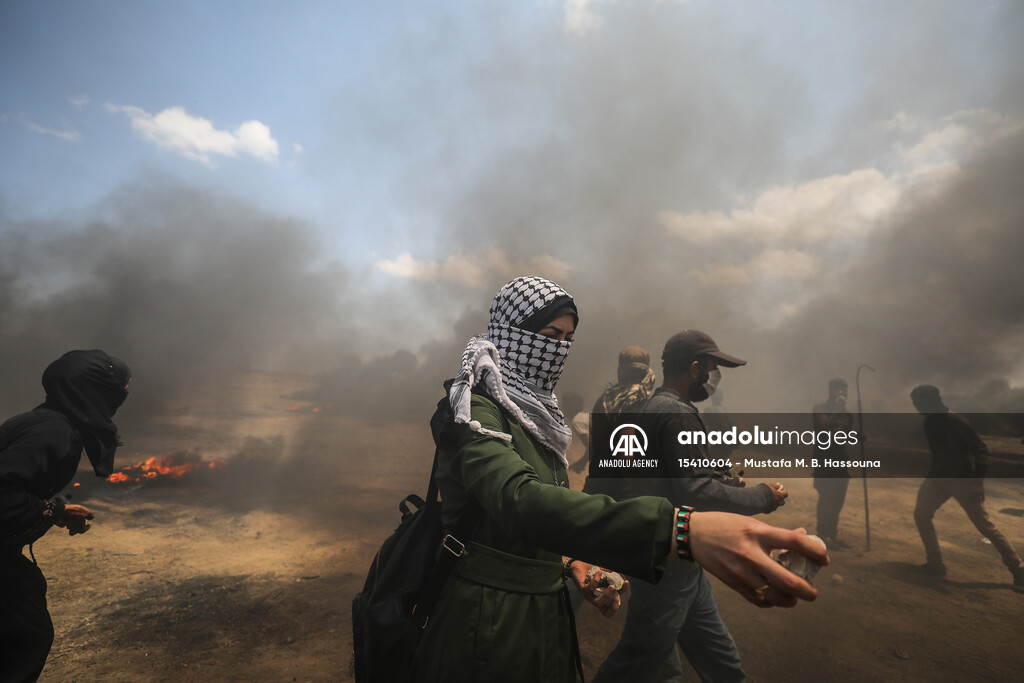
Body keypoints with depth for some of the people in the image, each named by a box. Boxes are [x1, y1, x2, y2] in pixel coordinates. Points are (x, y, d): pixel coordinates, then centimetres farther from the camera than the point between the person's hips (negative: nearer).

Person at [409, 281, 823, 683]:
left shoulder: (536, 413, 9)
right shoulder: (475, 409, -19)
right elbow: (520, 500, -39)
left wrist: (567, 561, 0)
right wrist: (681, 530, -48)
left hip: (546, 615, 8)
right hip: (487, 623, -8)